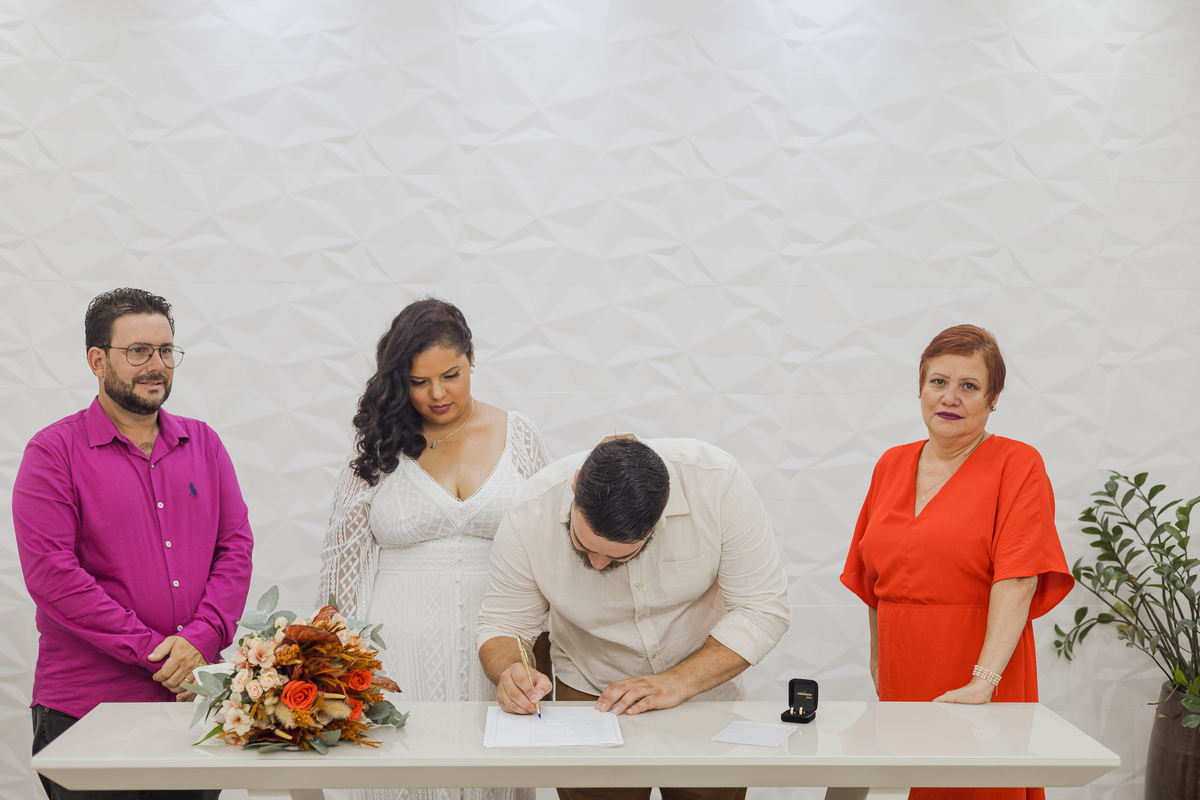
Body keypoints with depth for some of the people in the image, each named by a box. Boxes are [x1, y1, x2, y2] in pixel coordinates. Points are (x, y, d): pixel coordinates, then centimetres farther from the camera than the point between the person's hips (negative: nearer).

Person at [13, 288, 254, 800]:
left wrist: (202, 638, -11)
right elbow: (49, 571, -12)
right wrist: (153, 652, -14)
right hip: (87, 709, -4)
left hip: (195, 697, 4)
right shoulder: (54, 451, -3)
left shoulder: (203, 444, 11)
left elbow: (236, 545, 6)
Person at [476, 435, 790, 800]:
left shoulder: (718, 481, -27)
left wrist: (676, 683, -30)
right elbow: (501, 624, -11)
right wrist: (510, 673, -34)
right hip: (588, 699, 0)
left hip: (708, 690, 0)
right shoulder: (529, 514, -24)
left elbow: (763, 609, -22)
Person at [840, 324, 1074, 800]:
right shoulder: (891, 465, 10)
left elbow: (1017, 581, -16)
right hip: (899, 687, 5)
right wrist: (878, 659, 13)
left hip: (980, 696, -4)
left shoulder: (1017, 466, -6)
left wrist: (984, 682, -24)